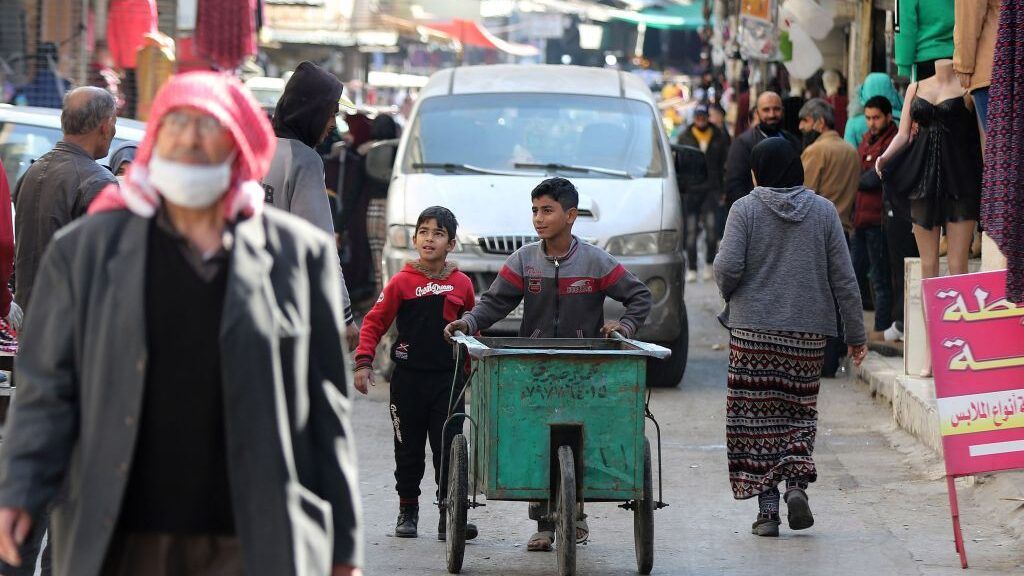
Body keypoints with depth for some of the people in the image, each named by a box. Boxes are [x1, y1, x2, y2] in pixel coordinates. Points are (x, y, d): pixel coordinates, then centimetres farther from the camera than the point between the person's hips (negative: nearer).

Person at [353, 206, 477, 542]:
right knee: (408, 449, 9)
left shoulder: (462, 284, 4)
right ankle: (407, 511, 21)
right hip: (408, 379, 0)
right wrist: (364, 362, -7)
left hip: (449, 379, 0)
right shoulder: (402, 283, -1)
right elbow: (375, 322, 1)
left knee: (449, 449, -4)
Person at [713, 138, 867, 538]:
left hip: (753, 328, -2)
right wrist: (856, 332, 8)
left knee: (756, 414, 2)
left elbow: (728, 269, -12)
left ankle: (767, 506, -2)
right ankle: (797, 483, -5)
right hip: (809, 330, 2)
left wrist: (727, 291, 13)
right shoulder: (823, 211, 3)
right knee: (799, 408, 15)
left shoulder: (745, 210, -4)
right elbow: (843, 277, 2)